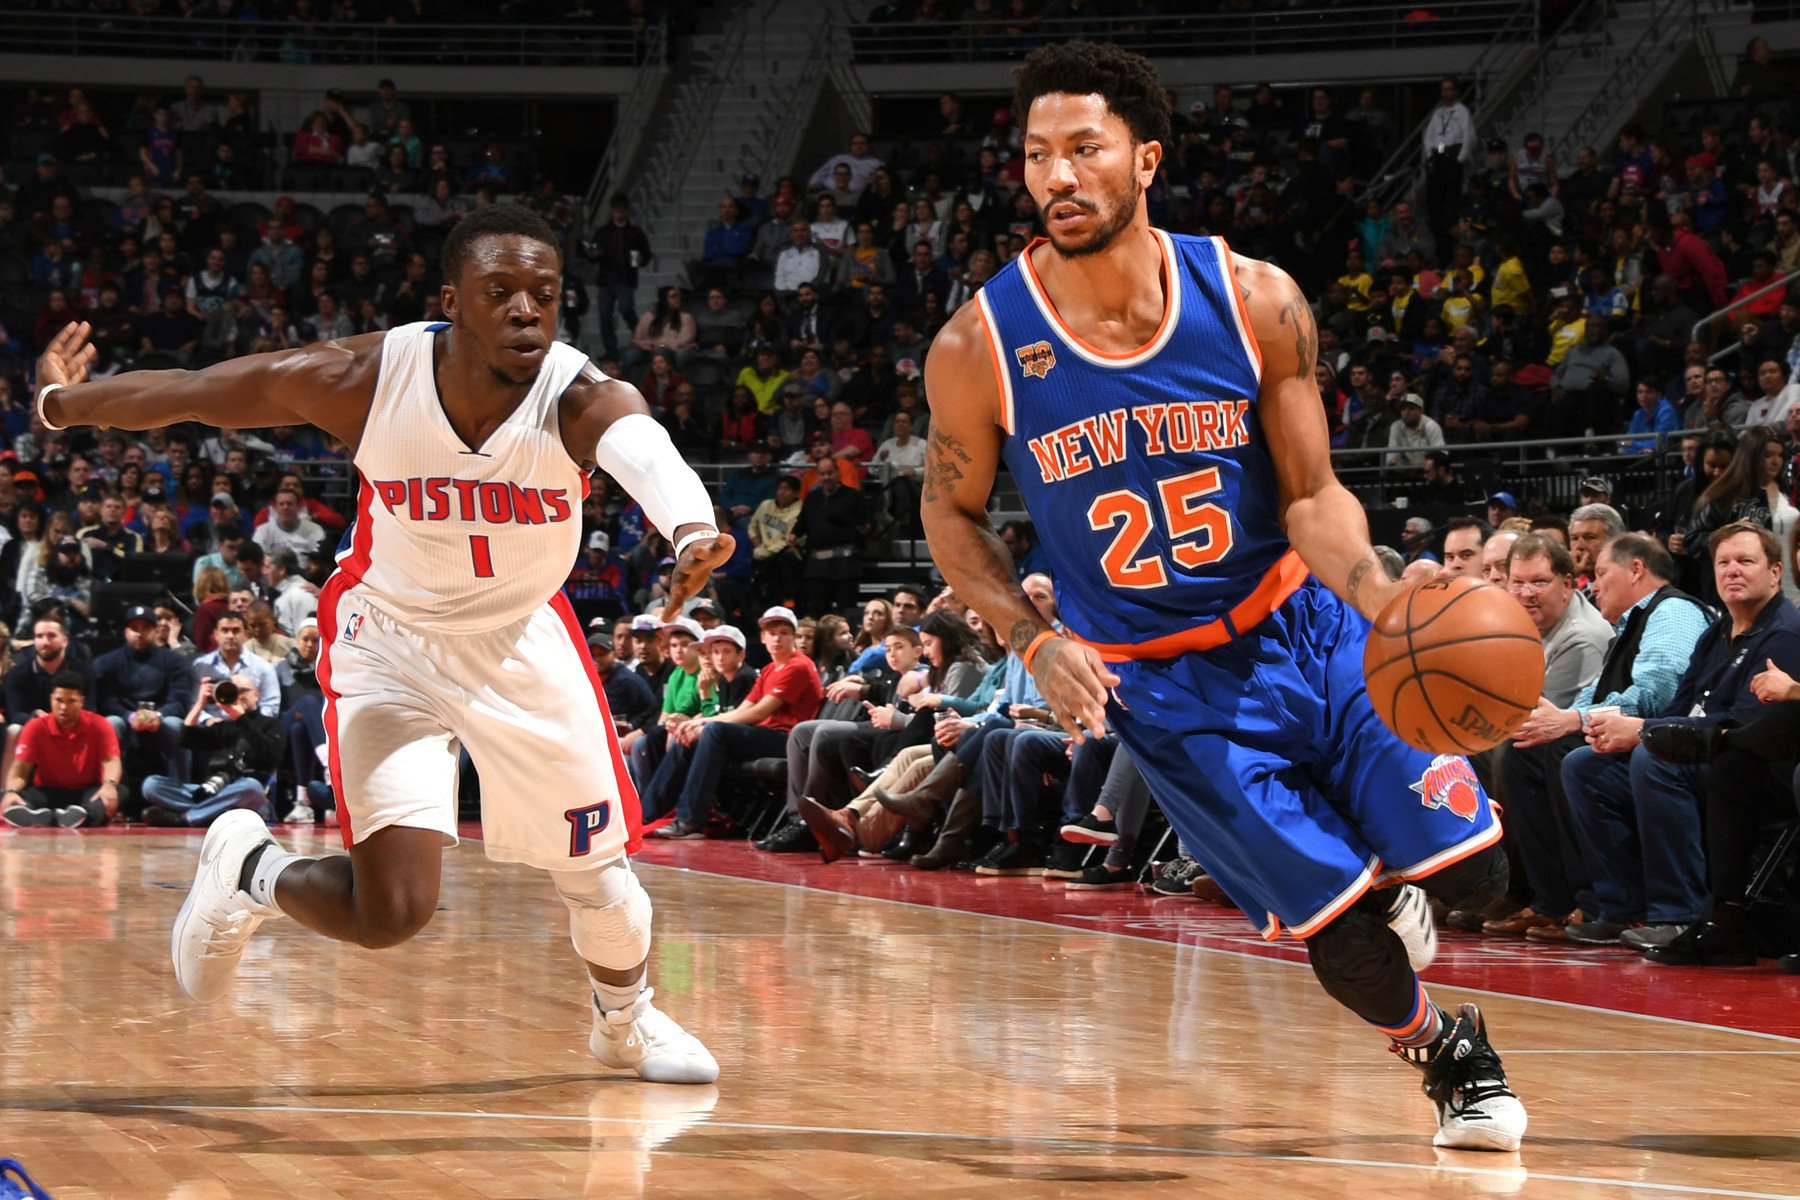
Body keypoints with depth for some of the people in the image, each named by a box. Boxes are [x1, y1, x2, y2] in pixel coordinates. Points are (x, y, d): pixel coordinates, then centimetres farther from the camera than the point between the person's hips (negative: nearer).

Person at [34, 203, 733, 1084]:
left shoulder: (580, 399, -30)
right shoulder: (366, 380, -26)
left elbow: (643, 449, -55)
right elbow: (198, 393, -11)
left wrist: (693, 531, -78)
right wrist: (60, 404, 3)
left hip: (522, 642, 2)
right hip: (390, 641, -2)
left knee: (597, 867, 11)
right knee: (391, 911, -13)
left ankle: (625, 1021, 44)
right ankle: (249, 868, 20)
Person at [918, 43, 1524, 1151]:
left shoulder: (1255, 302, -13)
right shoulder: (980, 346, -15)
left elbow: (1311, 497, -8)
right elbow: (953, 514, 1)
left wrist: (1392, 607, -27)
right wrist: (1037, 643, -14)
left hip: (1300, 628, 2)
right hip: (1159, 684, -2)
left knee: (1469, 873, -2)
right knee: (1346, 940, -7)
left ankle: (1384, 878, 37)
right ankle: (1444, 1050, 27)